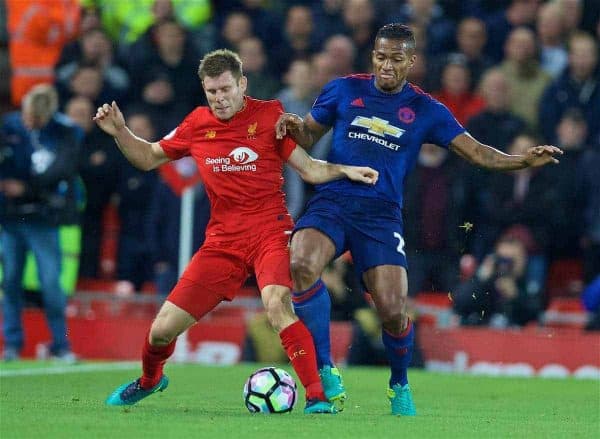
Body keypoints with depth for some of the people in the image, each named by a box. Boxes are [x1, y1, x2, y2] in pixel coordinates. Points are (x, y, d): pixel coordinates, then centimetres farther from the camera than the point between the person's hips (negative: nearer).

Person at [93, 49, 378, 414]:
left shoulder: (270, 115, -2)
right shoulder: (197, 124, 6)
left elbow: (310, 169, 2)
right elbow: (148, 158, 18)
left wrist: (344, 171, -15)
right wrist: (120, 131, 2)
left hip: (270, 231, -3)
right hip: (222, 240, 3)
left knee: (277, 302, -35)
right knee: (162, 329, 0)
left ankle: (317, 397, -31)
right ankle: (150, 380, 35)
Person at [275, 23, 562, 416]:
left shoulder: (426, 111, 8)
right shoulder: (343, 90, 9)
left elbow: (477, 152, 4)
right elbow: (309, 138, 17)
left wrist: (523, 161, -11)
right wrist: (295, 127, -7)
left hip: (382, 214, 0)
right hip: (332, 202, 0)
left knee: (394, 313, -12)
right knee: (301, 265, -31)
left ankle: (399, 385, 22)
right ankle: (326, 373, -18)